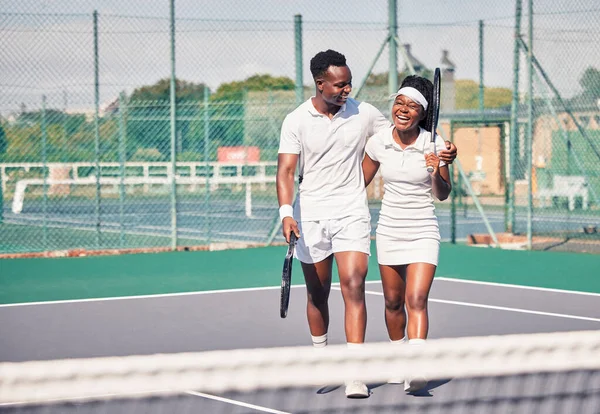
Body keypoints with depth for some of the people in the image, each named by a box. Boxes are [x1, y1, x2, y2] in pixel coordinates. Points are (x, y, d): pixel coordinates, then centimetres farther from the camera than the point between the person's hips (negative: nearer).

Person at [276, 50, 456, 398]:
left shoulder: (364, 113, 1)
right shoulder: (296, 121, -1)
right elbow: (286, 171, -5)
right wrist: (286, 212, -20)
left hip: (352, 214, -1)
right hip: (310, 216, 1)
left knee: (354, 286, -15)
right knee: (317, 294, 11)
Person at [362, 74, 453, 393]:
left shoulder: (433, 144, -8)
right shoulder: (378, 142, -1)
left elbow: (443, 195, -1)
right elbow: (361, 181, 14)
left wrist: (435, 173, -20)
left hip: (422, 232, -3)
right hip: (388, 231, 3)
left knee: (416, 299, -16)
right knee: (393, 301, 11)